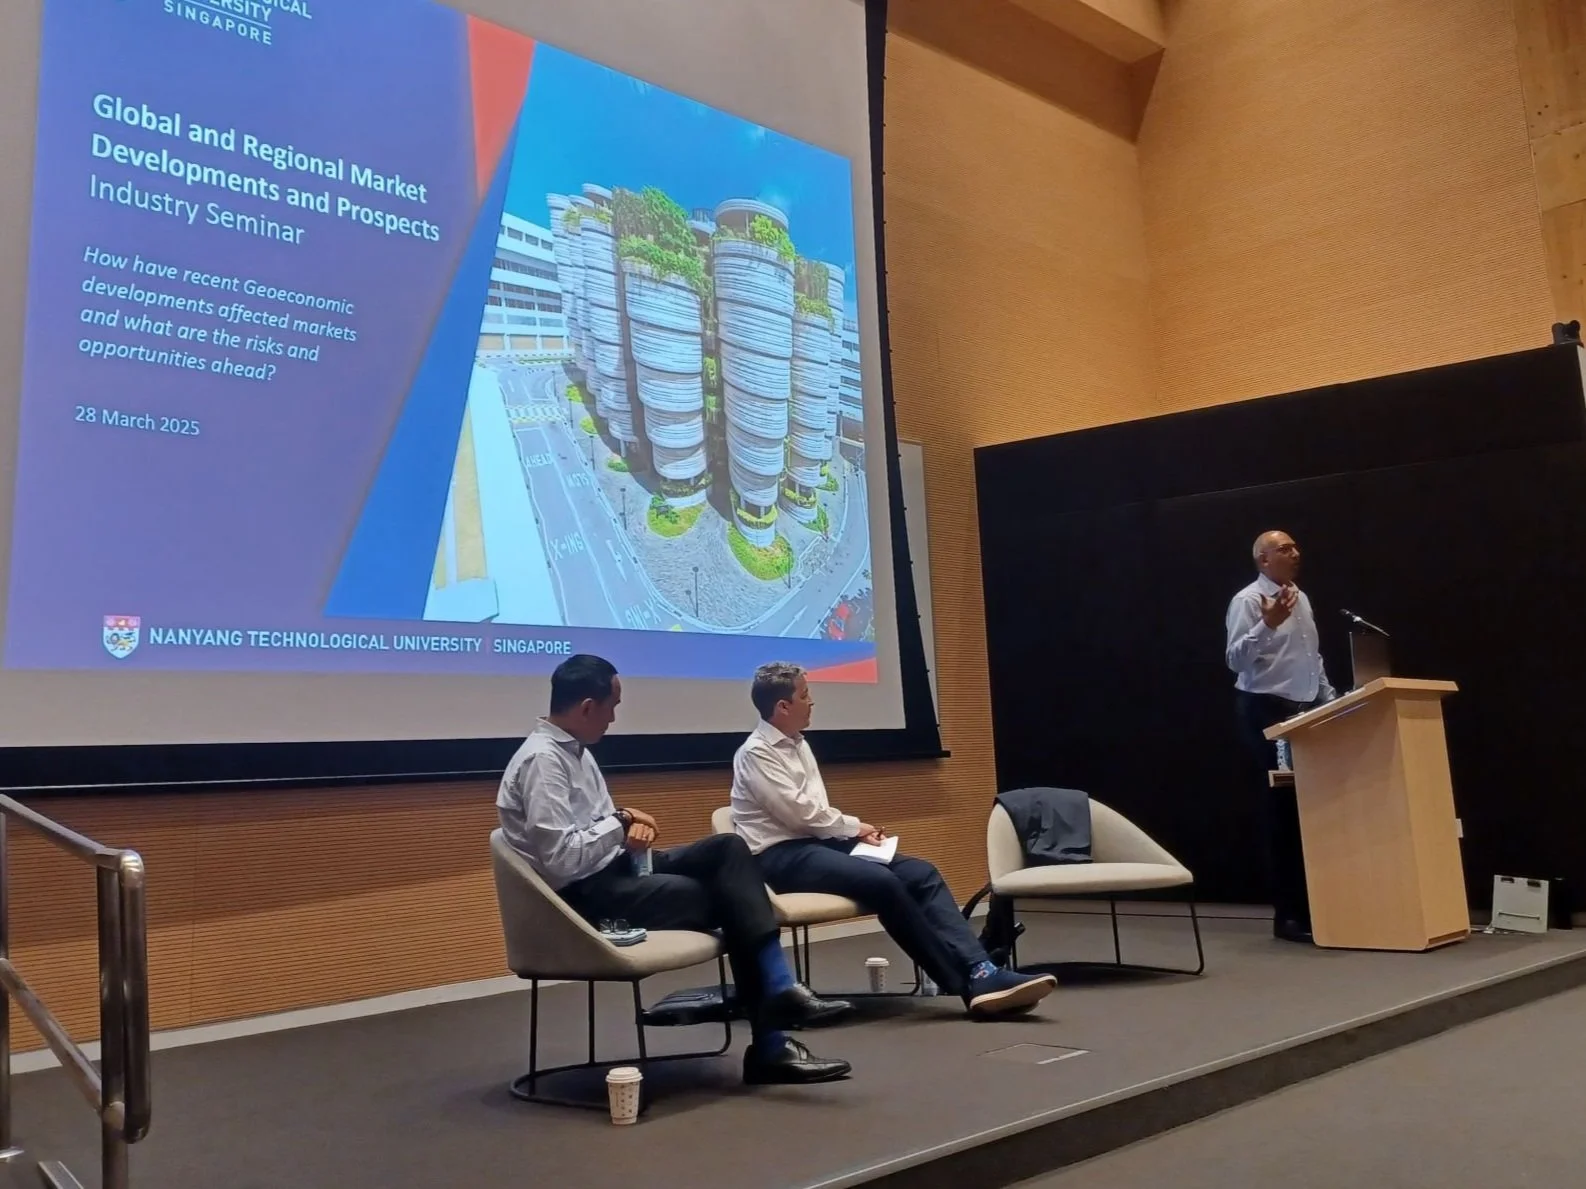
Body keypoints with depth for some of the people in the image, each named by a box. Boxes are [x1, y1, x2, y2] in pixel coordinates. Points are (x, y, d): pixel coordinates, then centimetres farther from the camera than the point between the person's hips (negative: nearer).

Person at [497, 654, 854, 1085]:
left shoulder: (575, 751, 12)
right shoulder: (543, 761, -18)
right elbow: (559, 858, -26)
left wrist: (623, 821, -2)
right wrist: (618, 825, -12)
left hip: (612, 869, 9)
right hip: (581, 895, -9)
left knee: (727, 848, -7)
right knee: (721, 898, -12)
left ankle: (778, 989, -16)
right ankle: (769, 1045, -1)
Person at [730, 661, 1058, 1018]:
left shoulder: (798, 745, 17)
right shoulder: (755, 753, -8)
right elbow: (797, 813, -15)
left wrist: (852, 828, -1)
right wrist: (854, 826, -3)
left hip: (816, 844, 8)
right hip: (781, 857, -8)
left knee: (921, 873, -12)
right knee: (881, 881, -31)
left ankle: (980, 972, -26)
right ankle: (967, 983, -24)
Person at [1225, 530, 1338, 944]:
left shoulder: (1301, 598, 15)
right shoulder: (1248, 600, -9)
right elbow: (1236, 659, -19)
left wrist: (1331, 700, 16)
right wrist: (1267, 624, -32)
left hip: (1305, 711, 7)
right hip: (1267, 711, -7)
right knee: (1285, 809, -6)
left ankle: (1314, 905, 12)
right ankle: (1288, 914, 2)